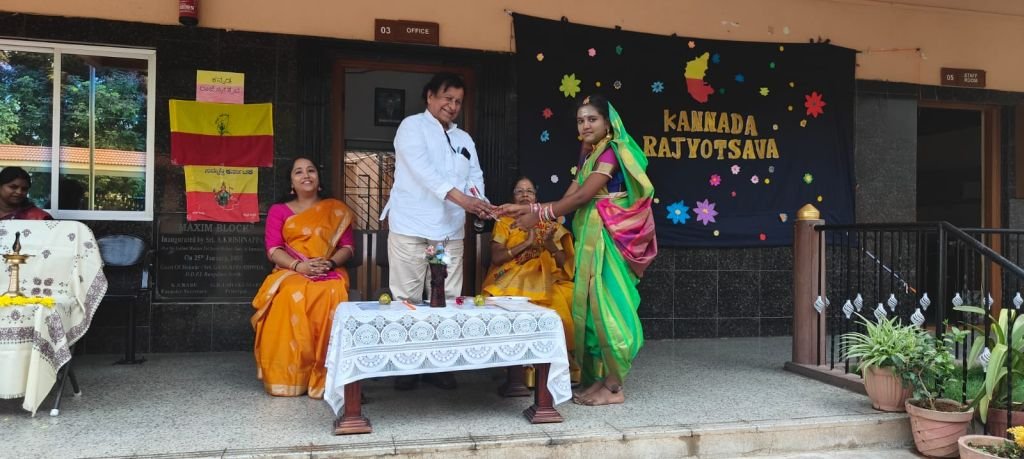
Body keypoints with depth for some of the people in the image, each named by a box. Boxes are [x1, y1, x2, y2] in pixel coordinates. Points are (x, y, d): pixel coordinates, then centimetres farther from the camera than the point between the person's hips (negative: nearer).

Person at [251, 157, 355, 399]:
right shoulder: (278, 211, 14)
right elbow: (273, 249, 2)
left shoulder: (337, 210, 15)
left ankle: (324, 378, -30)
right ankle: (288, 377, -28)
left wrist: (331, 263, -14)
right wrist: (299, 265, -17)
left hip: (329, 273, 0)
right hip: (290, 272, 0)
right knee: (291, 297, -36)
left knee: (331, 296, -36)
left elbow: (347, 247, 8)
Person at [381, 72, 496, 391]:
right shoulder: (412, 126, 1)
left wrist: (480, 203, -12)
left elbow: (475, 178, 12)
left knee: (447, 300, 5)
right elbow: (422, 169, -16)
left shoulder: (465, 139, 20)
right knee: (407, 299, -1)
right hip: (411, 227, -5)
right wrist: (460, 197, -28)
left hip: (450, 231, 5)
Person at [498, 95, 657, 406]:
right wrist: (529, 209, 1)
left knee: (607, 304, -7)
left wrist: (539, 216, -13)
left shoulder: (611, 151, -9)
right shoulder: (588, 155, 18)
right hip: (591, 238, 9)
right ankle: (598, 379, 14)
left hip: (608, 238, -9)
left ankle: (614, 387, 0)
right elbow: (569, 197, 11)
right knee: (592, 305, 8)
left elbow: (582, 196, -16)